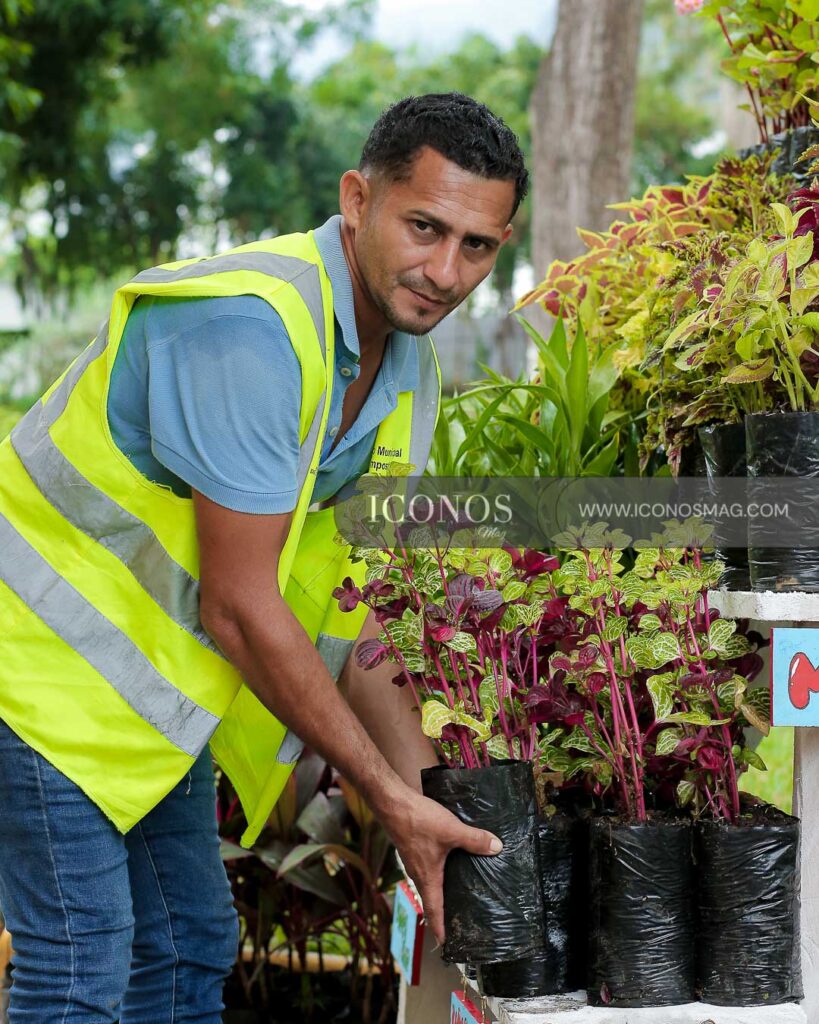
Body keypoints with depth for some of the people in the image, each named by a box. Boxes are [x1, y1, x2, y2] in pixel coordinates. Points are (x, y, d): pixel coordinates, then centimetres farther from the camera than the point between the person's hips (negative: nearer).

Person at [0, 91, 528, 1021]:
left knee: (191, 947, 14)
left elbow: (351, 597, 3)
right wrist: (392, 798, -20)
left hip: (157, 681, 9)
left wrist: (427, 800, -5)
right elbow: (238, 604, -27)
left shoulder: (407, 366, 1)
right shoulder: (250, 328, -29)